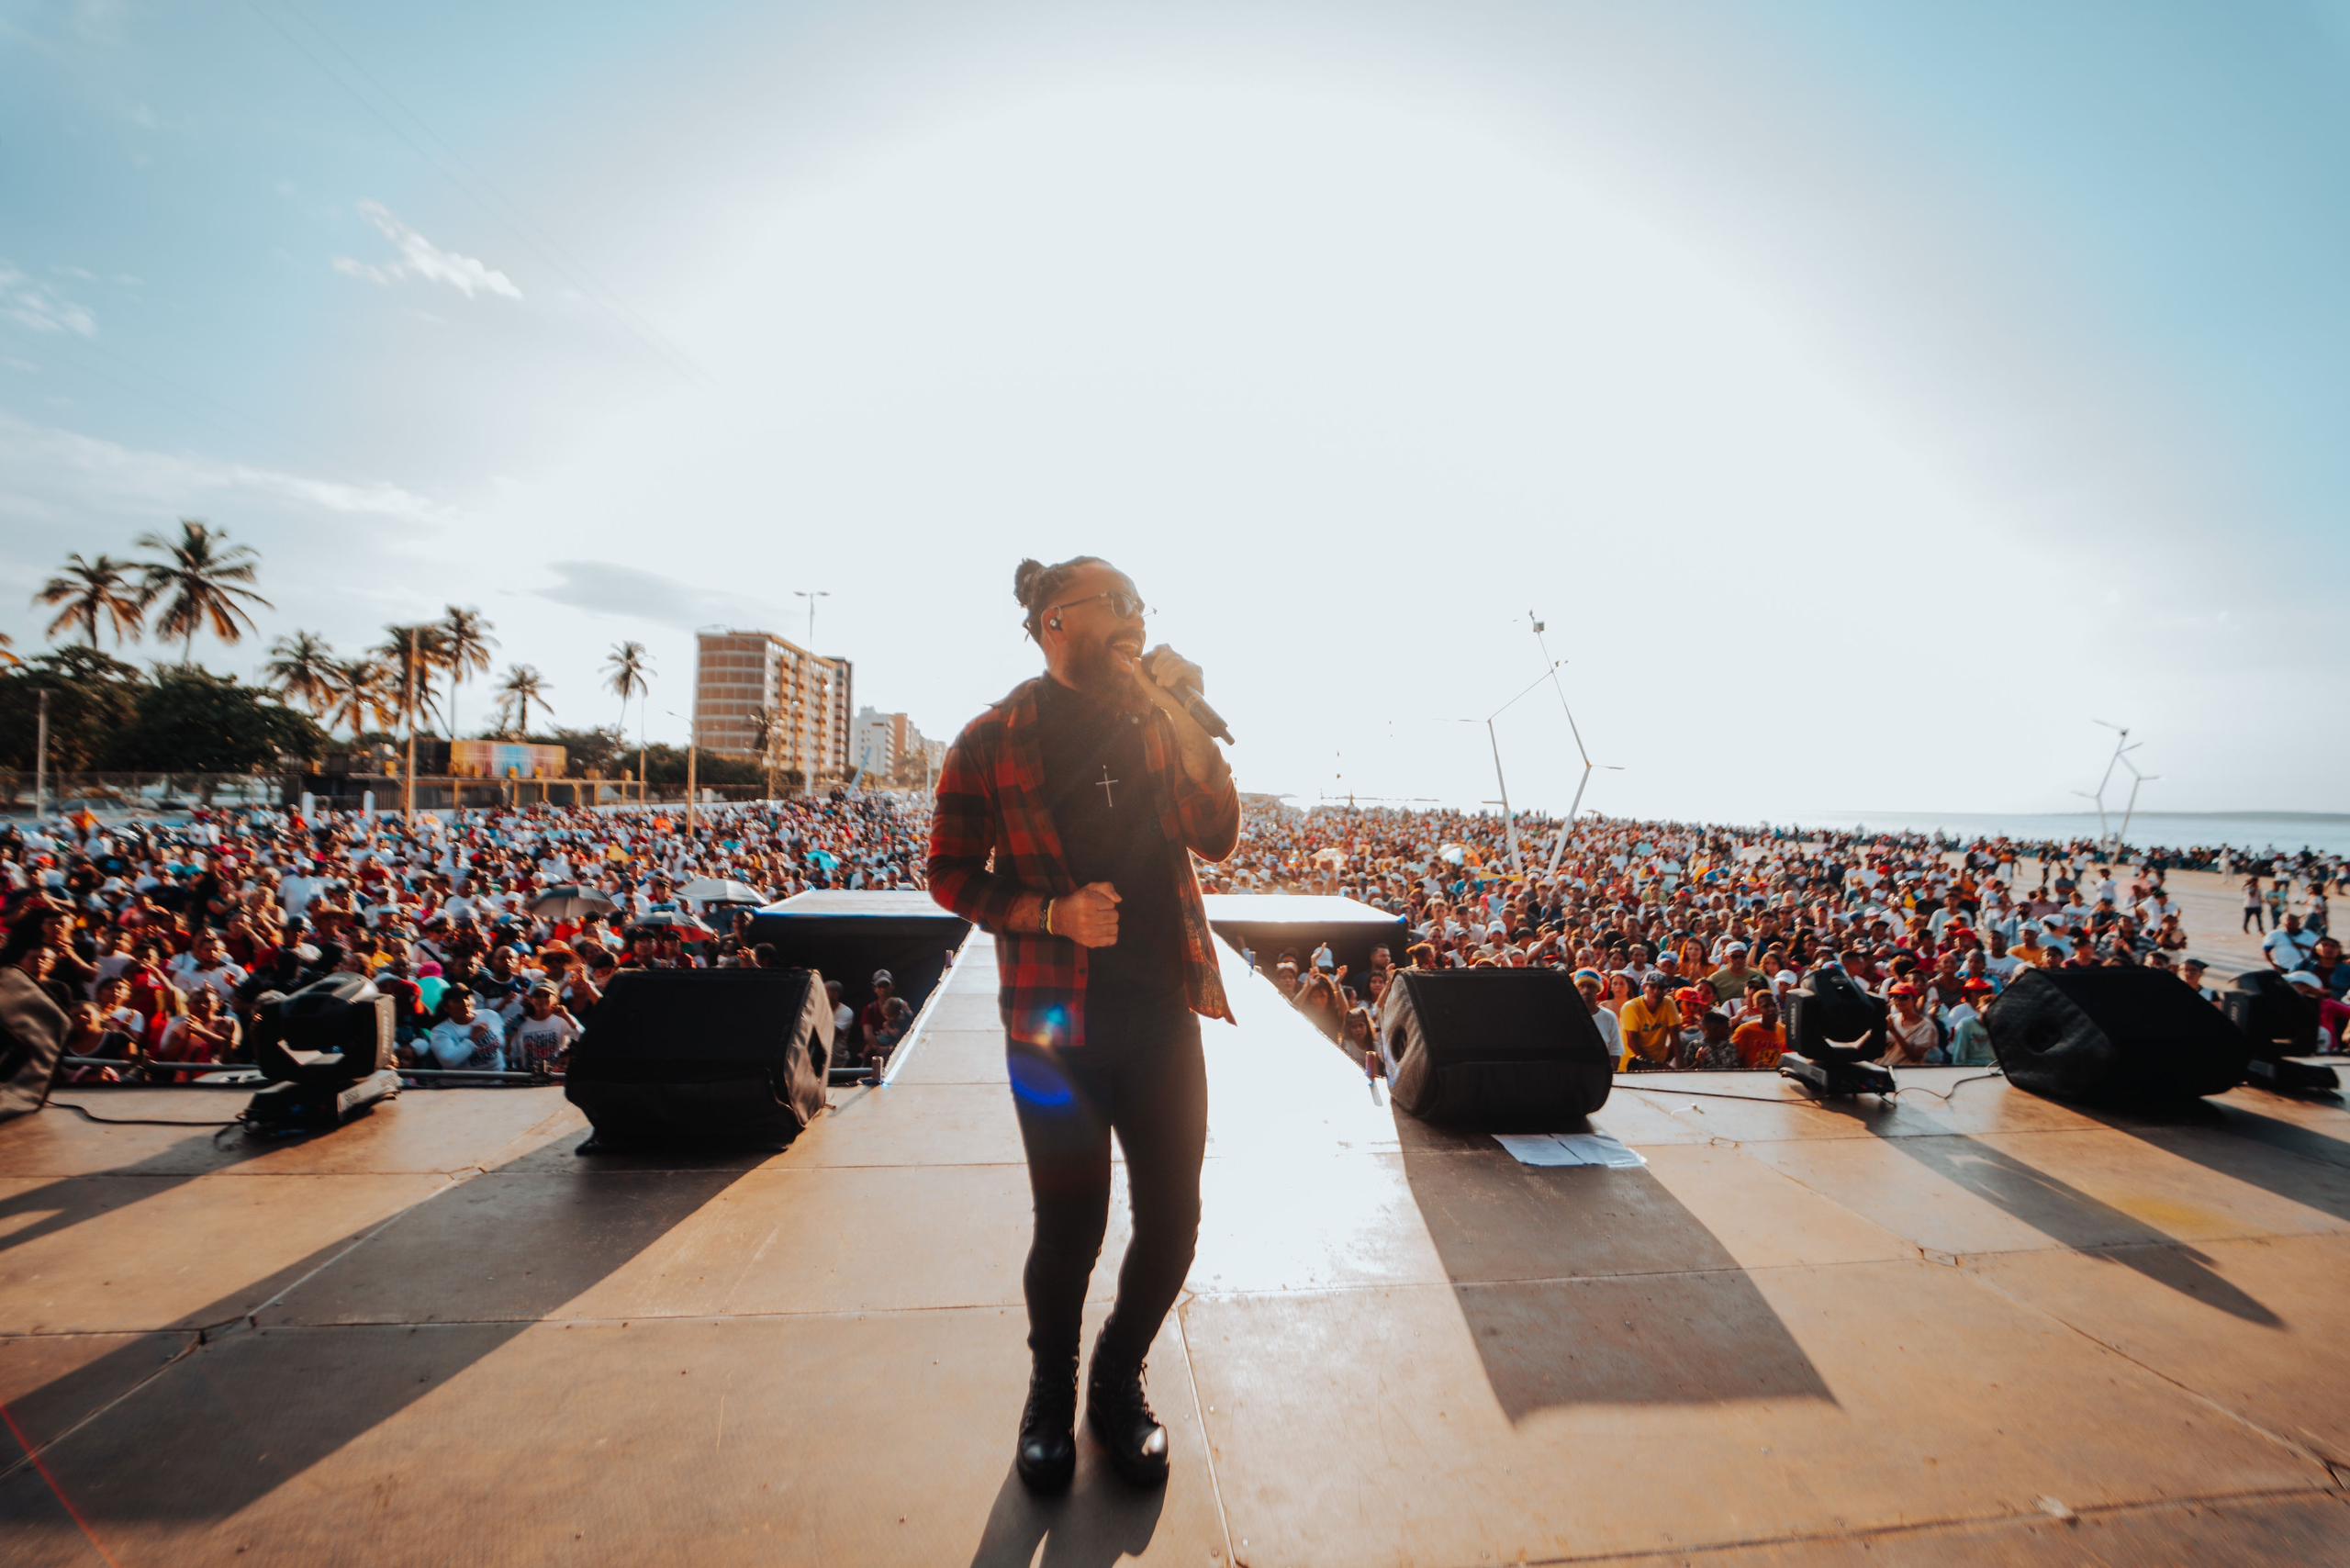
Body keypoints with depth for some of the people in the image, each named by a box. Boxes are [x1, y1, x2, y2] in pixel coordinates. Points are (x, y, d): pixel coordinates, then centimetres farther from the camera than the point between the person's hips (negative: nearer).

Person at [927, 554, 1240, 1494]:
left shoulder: (1151, 723, 9)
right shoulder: (994, 739, -3)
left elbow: (1218, 840, -1)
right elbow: (951, 875, -1)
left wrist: (1183, 718, -11)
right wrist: (1050, 913, -17)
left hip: (1163, 1008, 4)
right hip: (1058, 1018, -3)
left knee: (1171, 1221, 9)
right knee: (1070, 1229, 7)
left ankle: (1119, 1381, 37)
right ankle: (1051, 1396, 37)